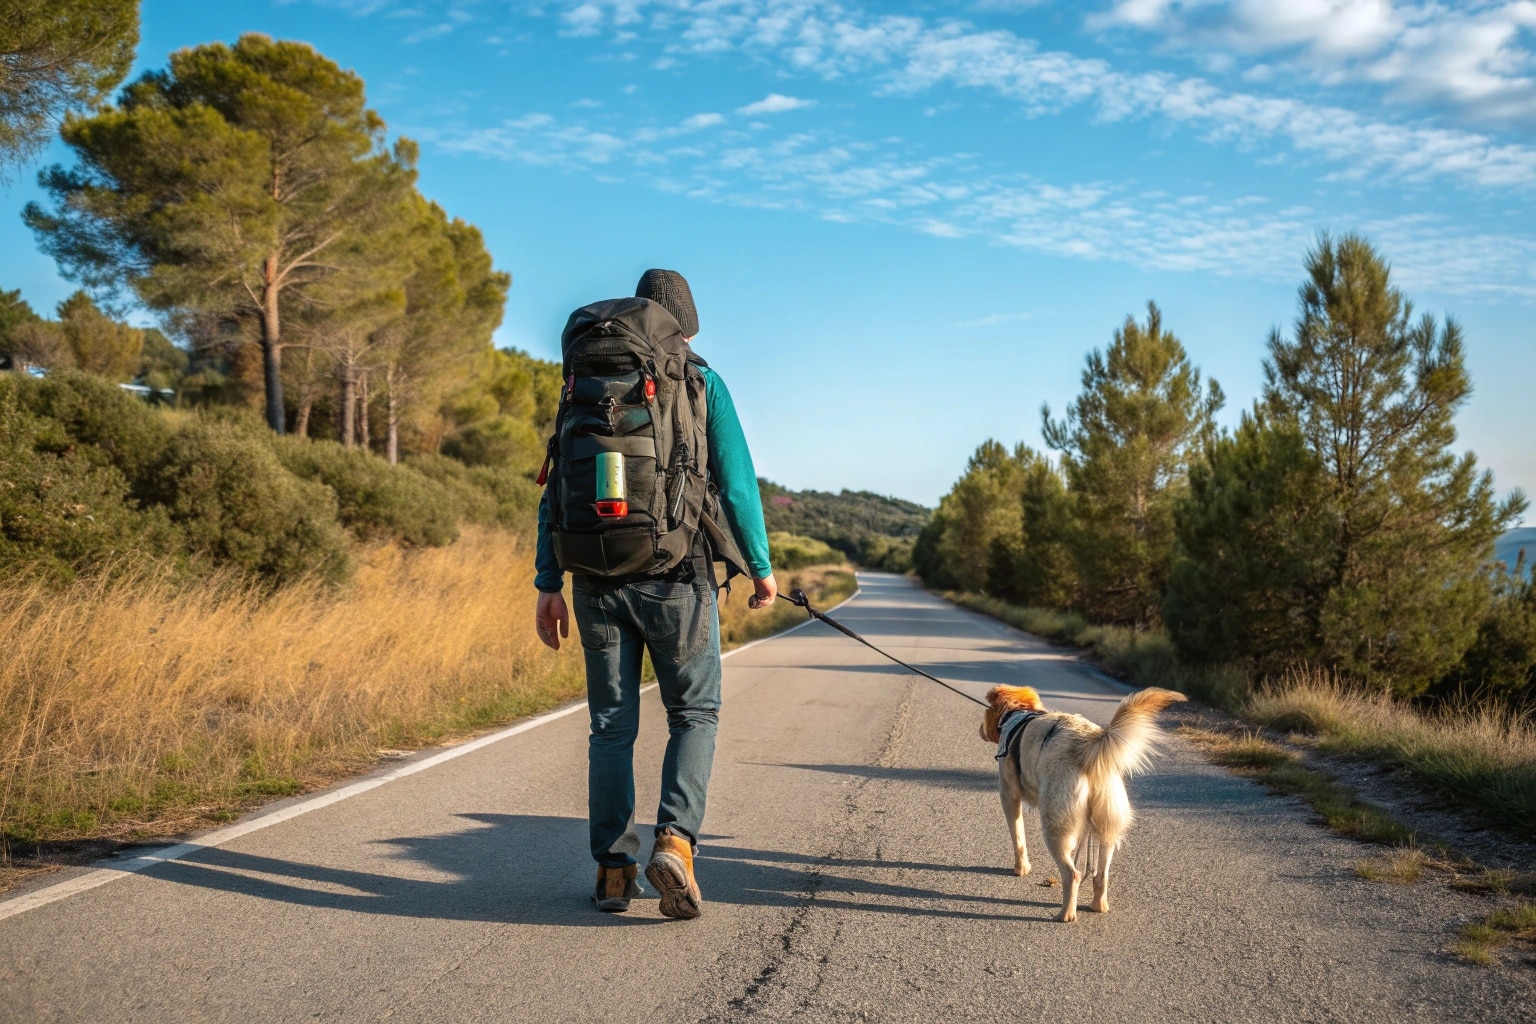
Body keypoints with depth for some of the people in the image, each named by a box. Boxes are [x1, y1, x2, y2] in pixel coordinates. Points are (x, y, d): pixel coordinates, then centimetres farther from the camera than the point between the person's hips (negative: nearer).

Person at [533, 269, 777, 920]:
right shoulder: (701, 384, 1)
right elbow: (736, 482, -4)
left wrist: (548, 584, 8)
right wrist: (760, 566, 7)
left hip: (598, 575, 3)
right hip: (676, 575, -2)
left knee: (612, 725, 12)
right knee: (694, 714, 11)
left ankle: (613, 866, 12)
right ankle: (674, 840, -9)